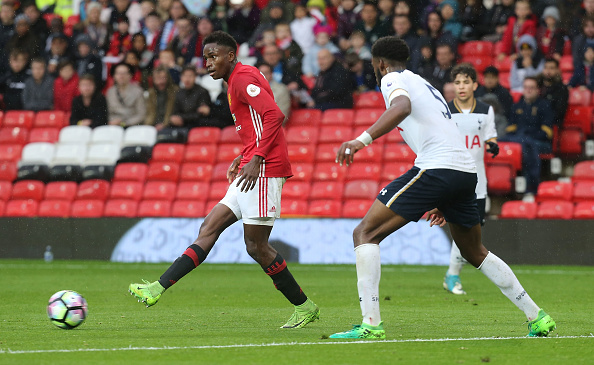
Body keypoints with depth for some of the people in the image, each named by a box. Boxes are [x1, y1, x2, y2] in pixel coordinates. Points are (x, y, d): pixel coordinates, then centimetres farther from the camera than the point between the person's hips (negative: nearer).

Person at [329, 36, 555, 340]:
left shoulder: (392, 79, 5)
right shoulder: (425, 85, 31)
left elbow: (402, 107, -20)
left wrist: (363, 139, -32)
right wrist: (445, 202, 39)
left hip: (436, 168, -9)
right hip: (467, 172, 9)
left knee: (366, 233, -5)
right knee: (475, 252, 27)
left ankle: (371, 323, -17)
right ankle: (536, 317, 30)